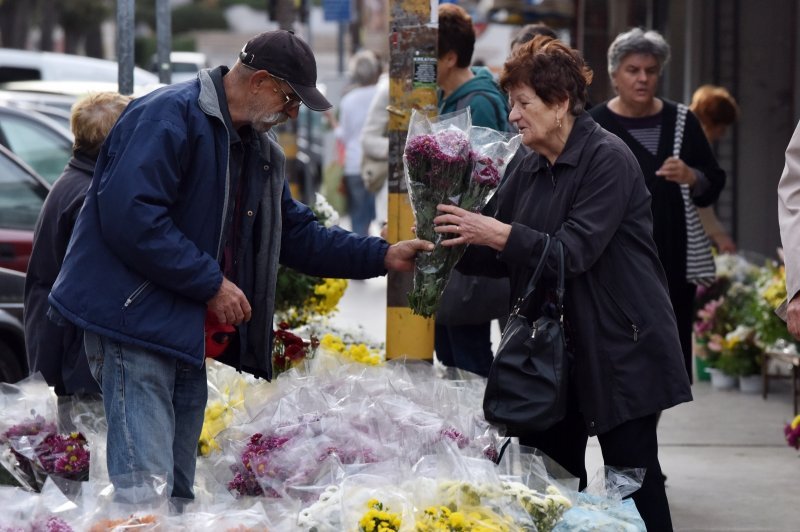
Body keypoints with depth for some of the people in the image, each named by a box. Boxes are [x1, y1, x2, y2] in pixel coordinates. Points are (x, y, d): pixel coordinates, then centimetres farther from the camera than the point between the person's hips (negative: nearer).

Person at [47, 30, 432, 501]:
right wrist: (211, 283, -20)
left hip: (191, 331, 10)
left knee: (179, 487, 12)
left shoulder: (262, 150, 17)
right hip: (137, 319, -10)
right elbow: (130, 216, -25)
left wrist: (382, 256, 11)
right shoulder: (169, 116, -15)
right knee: (146, 484, -16)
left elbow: (297, 235, 23)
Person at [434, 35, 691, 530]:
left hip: (621, 348, -8)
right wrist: (451, 242, -3)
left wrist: (497, 233, -27)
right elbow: (502, 258, 13)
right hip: (554, 348, 8)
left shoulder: (608, 159, -14)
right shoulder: (530, 172, 10)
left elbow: (575, 251, -23)